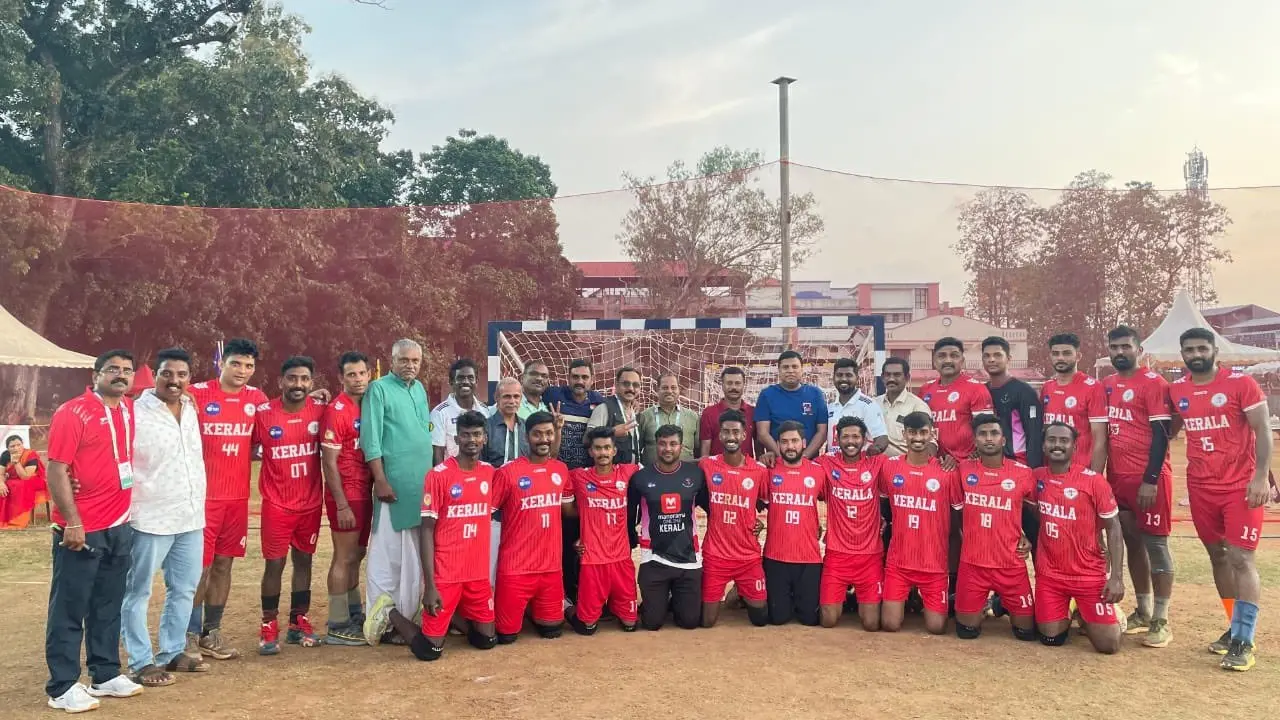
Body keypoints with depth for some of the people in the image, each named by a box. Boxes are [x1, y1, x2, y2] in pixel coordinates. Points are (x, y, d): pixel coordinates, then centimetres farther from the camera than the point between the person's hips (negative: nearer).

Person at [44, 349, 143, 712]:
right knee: (69, 609, 2)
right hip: (82, 529, -7)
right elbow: (56, 470, -14)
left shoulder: (130, 410, 10)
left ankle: (106, 675, 25)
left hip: (120, 527, 7)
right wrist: (72, 522, -18)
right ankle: (62, 687, 10)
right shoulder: (72, 413, -10)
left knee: (108, 606, 15)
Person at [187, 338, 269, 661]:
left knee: (223, 564, 12)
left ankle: (211, 633, 23)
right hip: (203, 494, -5)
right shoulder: (197, 394, -9)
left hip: (238, 495, 5)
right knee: (200, 566, -1)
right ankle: (190, 635, 12)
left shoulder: (257, 398, 5)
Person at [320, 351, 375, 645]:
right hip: (346, 496, -7)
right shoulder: (337, 411, -14)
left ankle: (354, 615, 31)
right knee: (345, 558, 0)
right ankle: (337, 627, 10)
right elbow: (329, 463, -15)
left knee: (356, 555, 17)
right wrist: (342, 506, -17)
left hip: (365, 493, 8)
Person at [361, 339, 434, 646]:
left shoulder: (420, 390, 15)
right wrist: (380, 480, -16)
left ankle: (406, 616, 21)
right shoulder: (379, 389, -5)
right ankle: (380, 614, 4)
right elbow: (371, 439, -11)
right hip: (394, 485, -7)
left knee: (414, 555, 11)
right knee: (387, 552, -4)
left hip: (423, 484, 7)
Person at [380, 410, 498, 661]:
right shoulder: (438, 475, -13)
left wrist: (490, 573, 13)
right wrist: (429, 585, -16)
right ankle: (391, 615, 23)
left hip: (479, 573, 5)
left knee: (487, 641, 9)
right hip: (445, 574, -5)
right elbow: (426, 530, -12)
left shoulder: (490, 472, 3)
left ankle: (458, 616, 36)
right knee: (430, 650, -1)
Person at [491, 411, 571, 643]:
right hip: (516, 567, -5)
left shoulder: (561, 470, 5)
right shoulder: (508, 472, -12)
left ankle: (532, 614, 41)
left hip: (551, 565, 5)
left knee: (551, 630, 13)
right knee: (507, 634, 3)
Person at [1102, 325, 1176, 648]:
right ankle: (1143, 611, 23)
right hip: (1118, 478, 7)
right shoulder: (1106, 386, 11)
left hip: (1149, 479, -7)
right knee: (1132, 543, 12)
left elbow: (1161, 435, -12)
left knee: (1155, 543, 0)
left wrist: (1151, 479, -16)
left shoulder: (1154, 383, -9)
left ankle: (1161, 620, 7)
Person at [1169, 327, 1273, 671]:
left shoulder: (1241, 383, -8)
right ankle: (1237, 627, 24)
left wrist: (1260, 477, -17)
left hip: (1241, 485, -5)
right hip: (1200, 487, 5)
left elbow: (1263, 431, -9)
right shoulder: (1176, 390, 5)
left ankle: (1244, 640, -3)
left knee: (1241, 558, -8)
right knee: (1218, 556, 11)